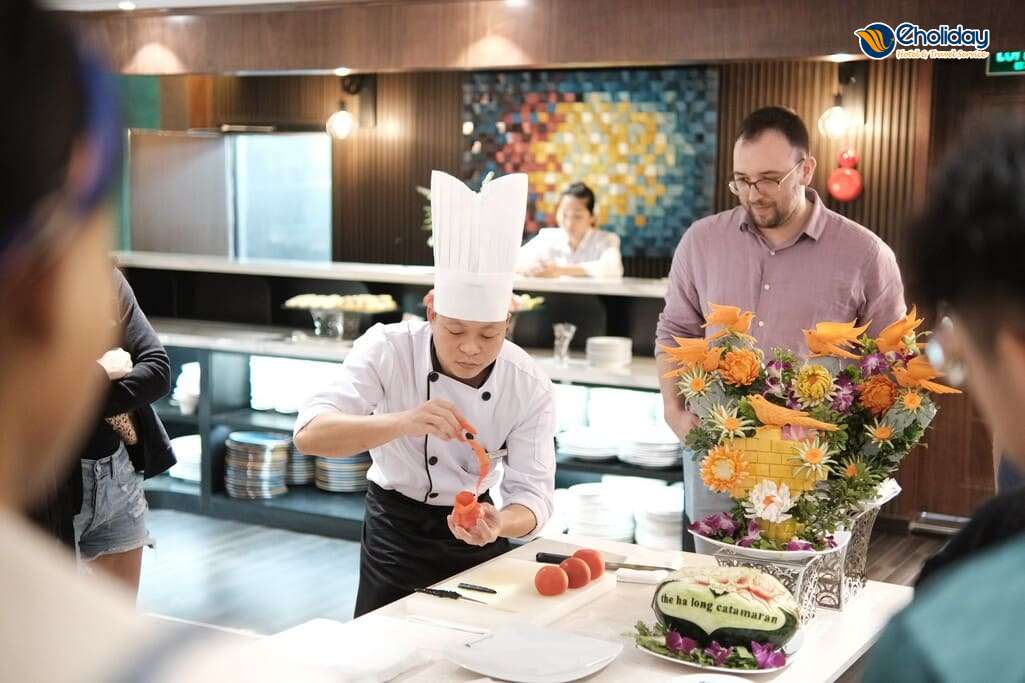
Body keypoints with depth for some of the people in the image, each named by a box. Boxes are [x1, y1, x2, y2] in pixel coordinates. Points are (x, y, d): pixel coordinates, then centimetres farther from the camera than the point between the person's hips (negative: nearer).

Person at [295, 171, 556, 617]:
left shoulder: (529, 386, -18)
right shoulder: (388, 349, -22)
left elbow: (531, 494, -19)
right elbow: (310, 434, -33)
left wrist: (499, 523, -43)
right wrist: (402, 422, -50)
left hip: (475, 533, 2)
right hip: (395, 532, -1)